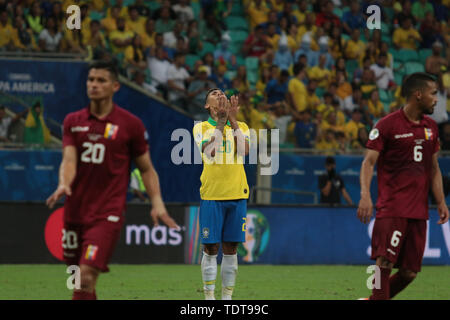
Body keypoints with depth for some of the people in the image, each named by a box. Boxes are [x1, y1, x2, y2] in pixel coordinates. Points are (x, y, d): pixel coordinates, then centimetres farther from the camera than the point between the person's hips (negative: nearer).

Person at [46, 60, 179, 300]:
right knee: (78, 279, 9)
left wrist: (157, 203, -4)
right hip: (75, 209, 4)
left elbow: (146, 168, 7)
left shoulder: (130, 124, 0)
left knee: (87, 277, -17)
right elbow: (69, 160, -4)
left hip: (107, 214, -4)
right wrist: (64, 184, -25)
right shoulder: (73, 121, 8)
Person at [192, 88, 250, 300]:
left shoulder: (241, 127, 12)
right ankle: (209, 295, 4)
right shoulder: (201, 128, 4)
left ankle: (227, 296, 10)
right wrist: (220, 122, -16)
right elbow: (209, 152, -13)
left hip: (237, 195, 2)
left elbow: (244, 150, -8)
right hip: (211, 194, -2)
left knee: (230, 248, 4)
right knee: (211, 248, -2)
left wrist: (233, 120, -11)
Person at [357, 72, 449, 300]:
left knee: (409, 272, 4)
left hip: (419, 211, 6)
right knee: (385, 262, -17)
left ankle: (373, 301, 22)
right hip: (391, 208, -6)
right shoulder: (387, 125, -5)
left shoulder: (430, 127, 14)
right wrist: (365, 195, -24)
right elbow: (369, 162, -9)